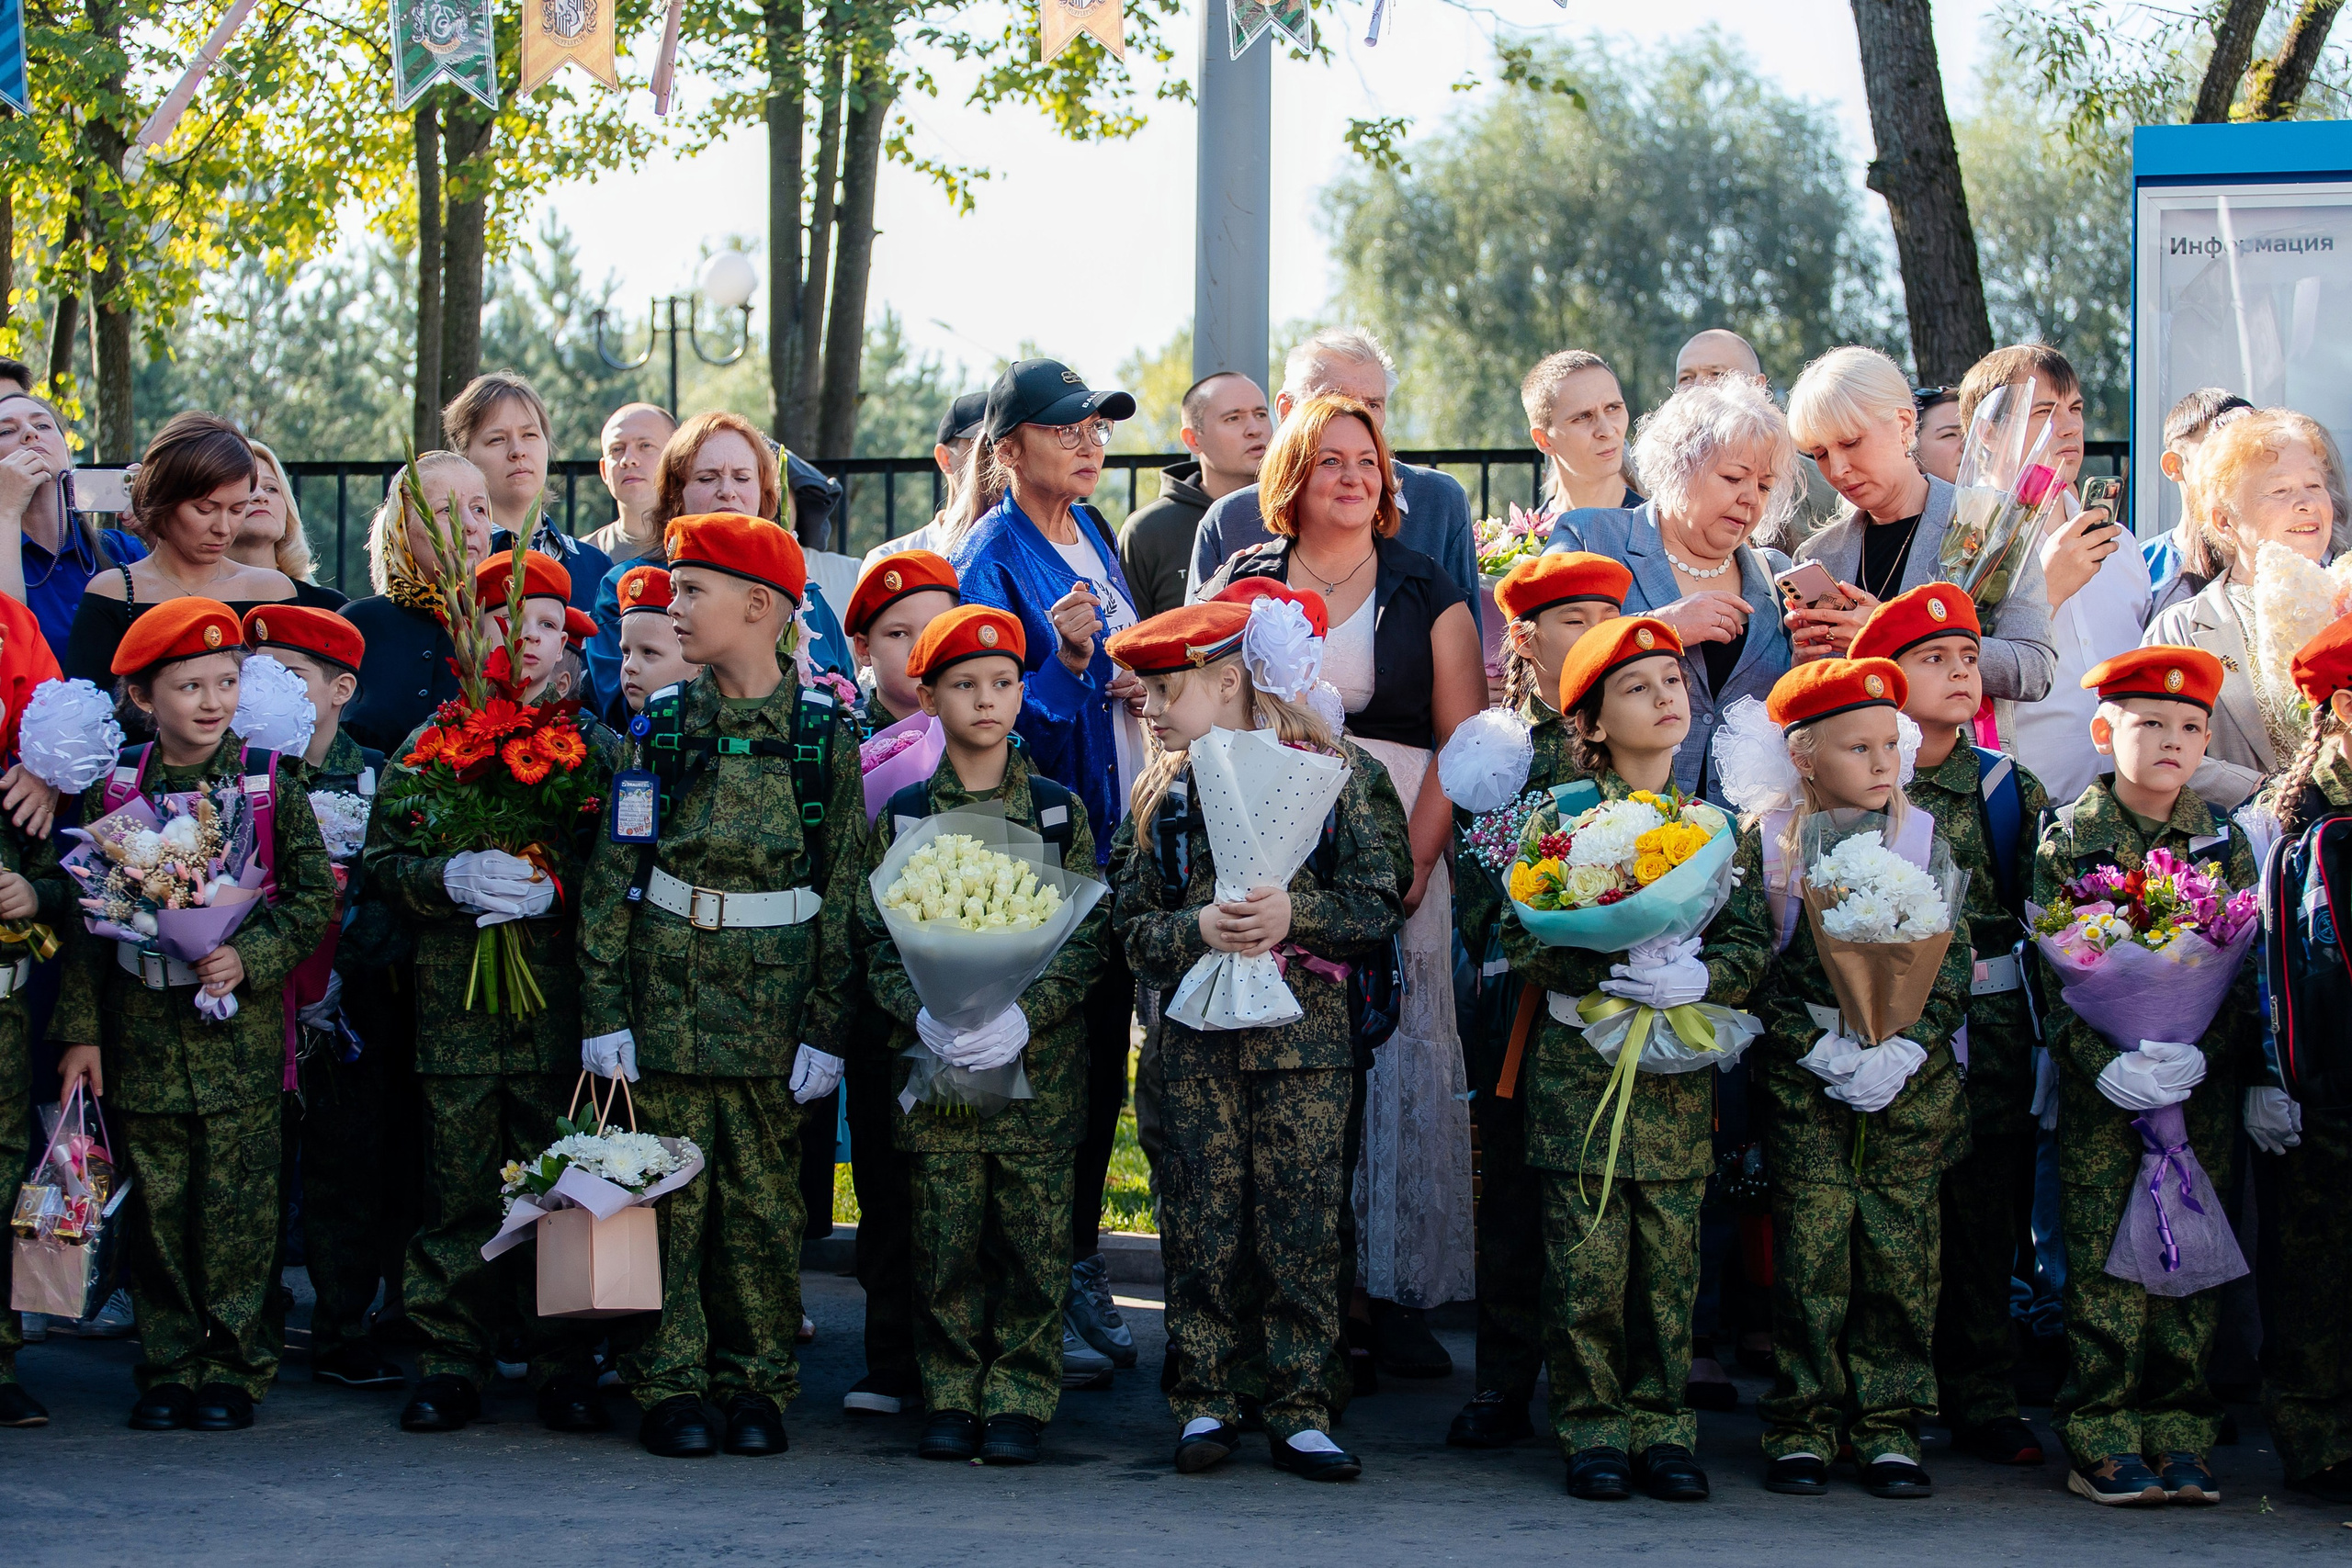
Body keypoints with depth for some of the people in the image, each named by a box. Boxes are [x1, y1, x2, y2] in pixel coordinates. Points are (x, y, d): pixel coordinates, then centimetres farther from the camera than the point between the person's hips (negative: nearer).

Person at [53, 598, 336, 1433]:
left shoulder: (271, 782, 0)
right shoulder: (113, 789, 3)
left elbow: (316, 895, 1)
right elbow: (87, 916, 6)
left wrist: (250, 957, -14)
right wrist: (80, 1030, 2)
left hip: (240, 1029, -1)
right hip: (142, 1031, 1)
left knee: (237, 1207, -1)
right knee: (157, 1207, 5)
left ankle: (234, 1367, 9)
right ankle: (168, 1368, 14)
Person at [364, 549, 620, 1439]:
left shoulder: (595, 747, 9)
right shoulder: (430, 745, 9)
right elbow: (384, 859, 4)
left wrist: (555, 888, -14)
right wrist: (457, 877, -14)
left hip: (563, 997, 0)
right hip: (455, 998, 0)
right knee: (459, 1190, 2)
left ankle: (564, 1364, 10)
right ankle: (452, 1358, 10)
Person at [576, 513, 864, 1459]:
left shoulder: (824, 734, 1)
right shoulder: (660, 726, 4)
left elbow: (845, 891, 1)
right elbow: (611, 873, 3)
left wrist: (827, 1027, -4)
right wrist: (603, 1007, -4)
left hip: (774, 992, -1)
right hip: (666, 983, 1)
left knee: (764, 1199, 4)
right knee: (669, 1192, 1)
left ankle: (758, 1384, 14)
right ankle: (669, 1388, 9)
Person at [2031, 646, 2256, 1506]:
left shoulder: (2224, 843, 7)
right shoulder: (2069, 839, 0)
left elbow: (2245, 971, 5)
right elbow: (2057, 974, -4)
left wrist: (2199, 1051, -11)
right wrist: (2106, 1063, -17)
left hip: (2202, 1089, 2)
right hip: (2101, 1089, -2)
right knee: (2105, 1267, -3)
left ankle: (2180, 1435, 12)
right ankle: (2104, 1441, 3)